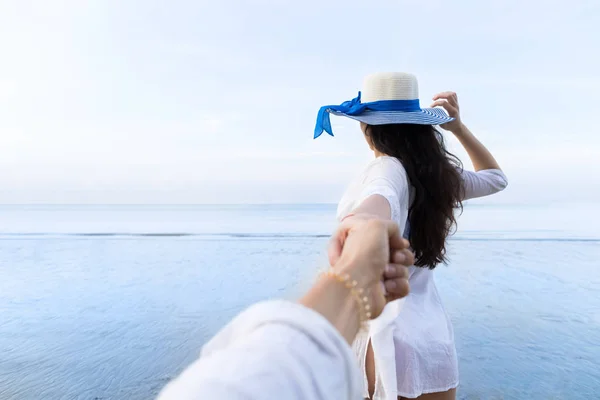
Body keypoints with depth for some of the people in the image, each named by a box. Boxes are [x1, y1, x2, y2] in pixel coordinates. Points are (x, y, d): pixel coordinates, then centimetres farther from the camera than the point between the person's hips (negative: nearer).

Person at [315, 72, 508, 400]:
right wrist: (458, 127, 19)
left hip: (382, 333, -6)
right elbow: (495, 178, 25)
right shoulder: (438, 174, 4)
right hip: (434, 333, 7)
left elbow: (382, 198, -40)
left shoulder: (386, 169, -14)